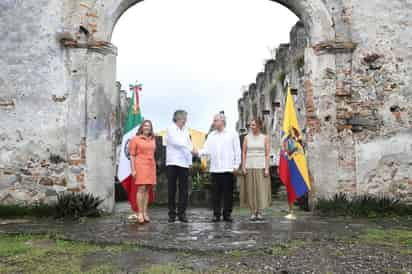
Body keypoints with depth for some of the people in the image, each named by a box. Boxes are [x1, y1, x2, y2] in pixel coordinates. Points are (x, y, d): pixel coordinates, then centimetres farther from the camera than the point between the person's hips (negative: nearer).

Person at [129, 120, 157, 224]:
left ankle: (145, 213, 7)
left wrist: (154, 168, 13)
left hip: (151, 166, 5)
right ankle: (140, 213, -9)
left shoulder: (153, 140, 16)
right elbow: (132, 155, -2)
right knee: (141, 189, -11)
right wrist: (133, 169, -10)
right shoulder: (135, 139, 2)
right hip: (140, 166, -5)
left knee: (148, 190, 4)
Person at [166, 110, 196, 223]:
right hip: (172, 163, -4)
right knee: (171, 189, 1)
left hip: (184, 163, 4)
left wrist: (190, 161, 5)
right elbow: (177, 142, -14)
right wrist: (191, 149, -17)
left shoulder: (186, 130, 15)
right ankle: (172, 214, 8)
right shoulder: (171, 129, 0)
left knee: (184, 190, 1)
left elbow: (189, 144, 13)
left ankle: (182, 213, 7)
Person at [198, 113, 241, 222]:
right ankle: (216, 214, 10)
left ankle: (227, 214, 10)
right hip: (215, 169, 3)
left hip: (228, 169, -2)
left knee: (228, 193, 1)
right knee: (216, 193, 3)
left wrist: (236, 165, -2)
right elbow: (207, 150, 3)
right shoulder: (211, 136, 13)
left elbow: (237, 151, 4)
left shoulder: (232, 135, 5)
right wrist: (198, 152, -16)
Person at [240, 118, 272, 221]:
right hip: (249, 167, 1)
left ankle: (259, 212, 3)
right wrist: (243, 167, -2)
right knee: (250, 190, 0)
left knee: (261, 189, -5)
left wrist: (266, 168, -6)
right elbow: (243, 153, 7)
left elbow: (267, 154, 2)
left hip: (261, 167, -1)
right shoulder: (247, 137, 9)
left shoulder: (265, 138, 5)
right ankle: (253, 212, 8)